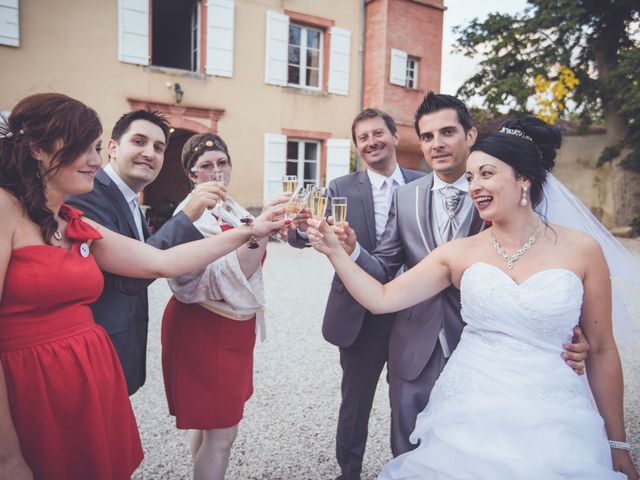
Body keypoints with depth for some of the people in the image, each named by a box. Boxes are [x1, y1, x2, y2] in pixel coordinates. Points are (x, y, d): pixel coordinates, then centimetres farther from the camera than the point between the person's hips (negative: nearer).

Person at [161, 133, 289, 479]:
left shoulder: (232, 208, 7)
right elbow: (226, 276, -34)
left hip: (232, 328, 8)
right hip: (205, 330, -8)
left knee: (208, 421, 21)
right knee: (222, 432, 2)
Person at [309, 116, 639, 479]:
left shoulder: (582, 250, -4)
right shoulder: (459, 253, -1)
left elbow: (602, 351, 3)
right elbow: (382, 299, -3)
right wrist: (335, 250, -14)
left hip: (553, 425, 0)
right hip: (468, 420, 1)